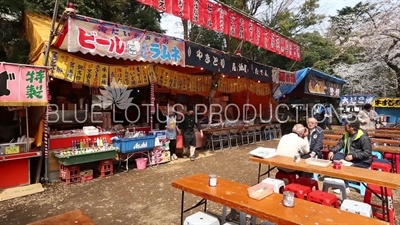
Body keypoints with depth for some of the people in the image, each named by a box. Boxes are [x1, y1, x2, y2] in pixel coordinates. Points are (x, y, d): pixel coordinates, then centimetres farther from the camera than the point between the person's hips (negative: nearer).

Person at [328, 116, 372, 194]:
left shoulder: (364, 137, -20)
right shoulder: (347, 134, 4)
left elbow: (368, 153, -23)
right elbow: (340, 144, 3)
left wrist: (353, 156, -32)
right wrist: (332, 151, -15)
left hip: (363, 162, -7)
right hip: (349, 157, 7)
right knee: (335, 156, -16)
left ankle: (345, 187, -8)